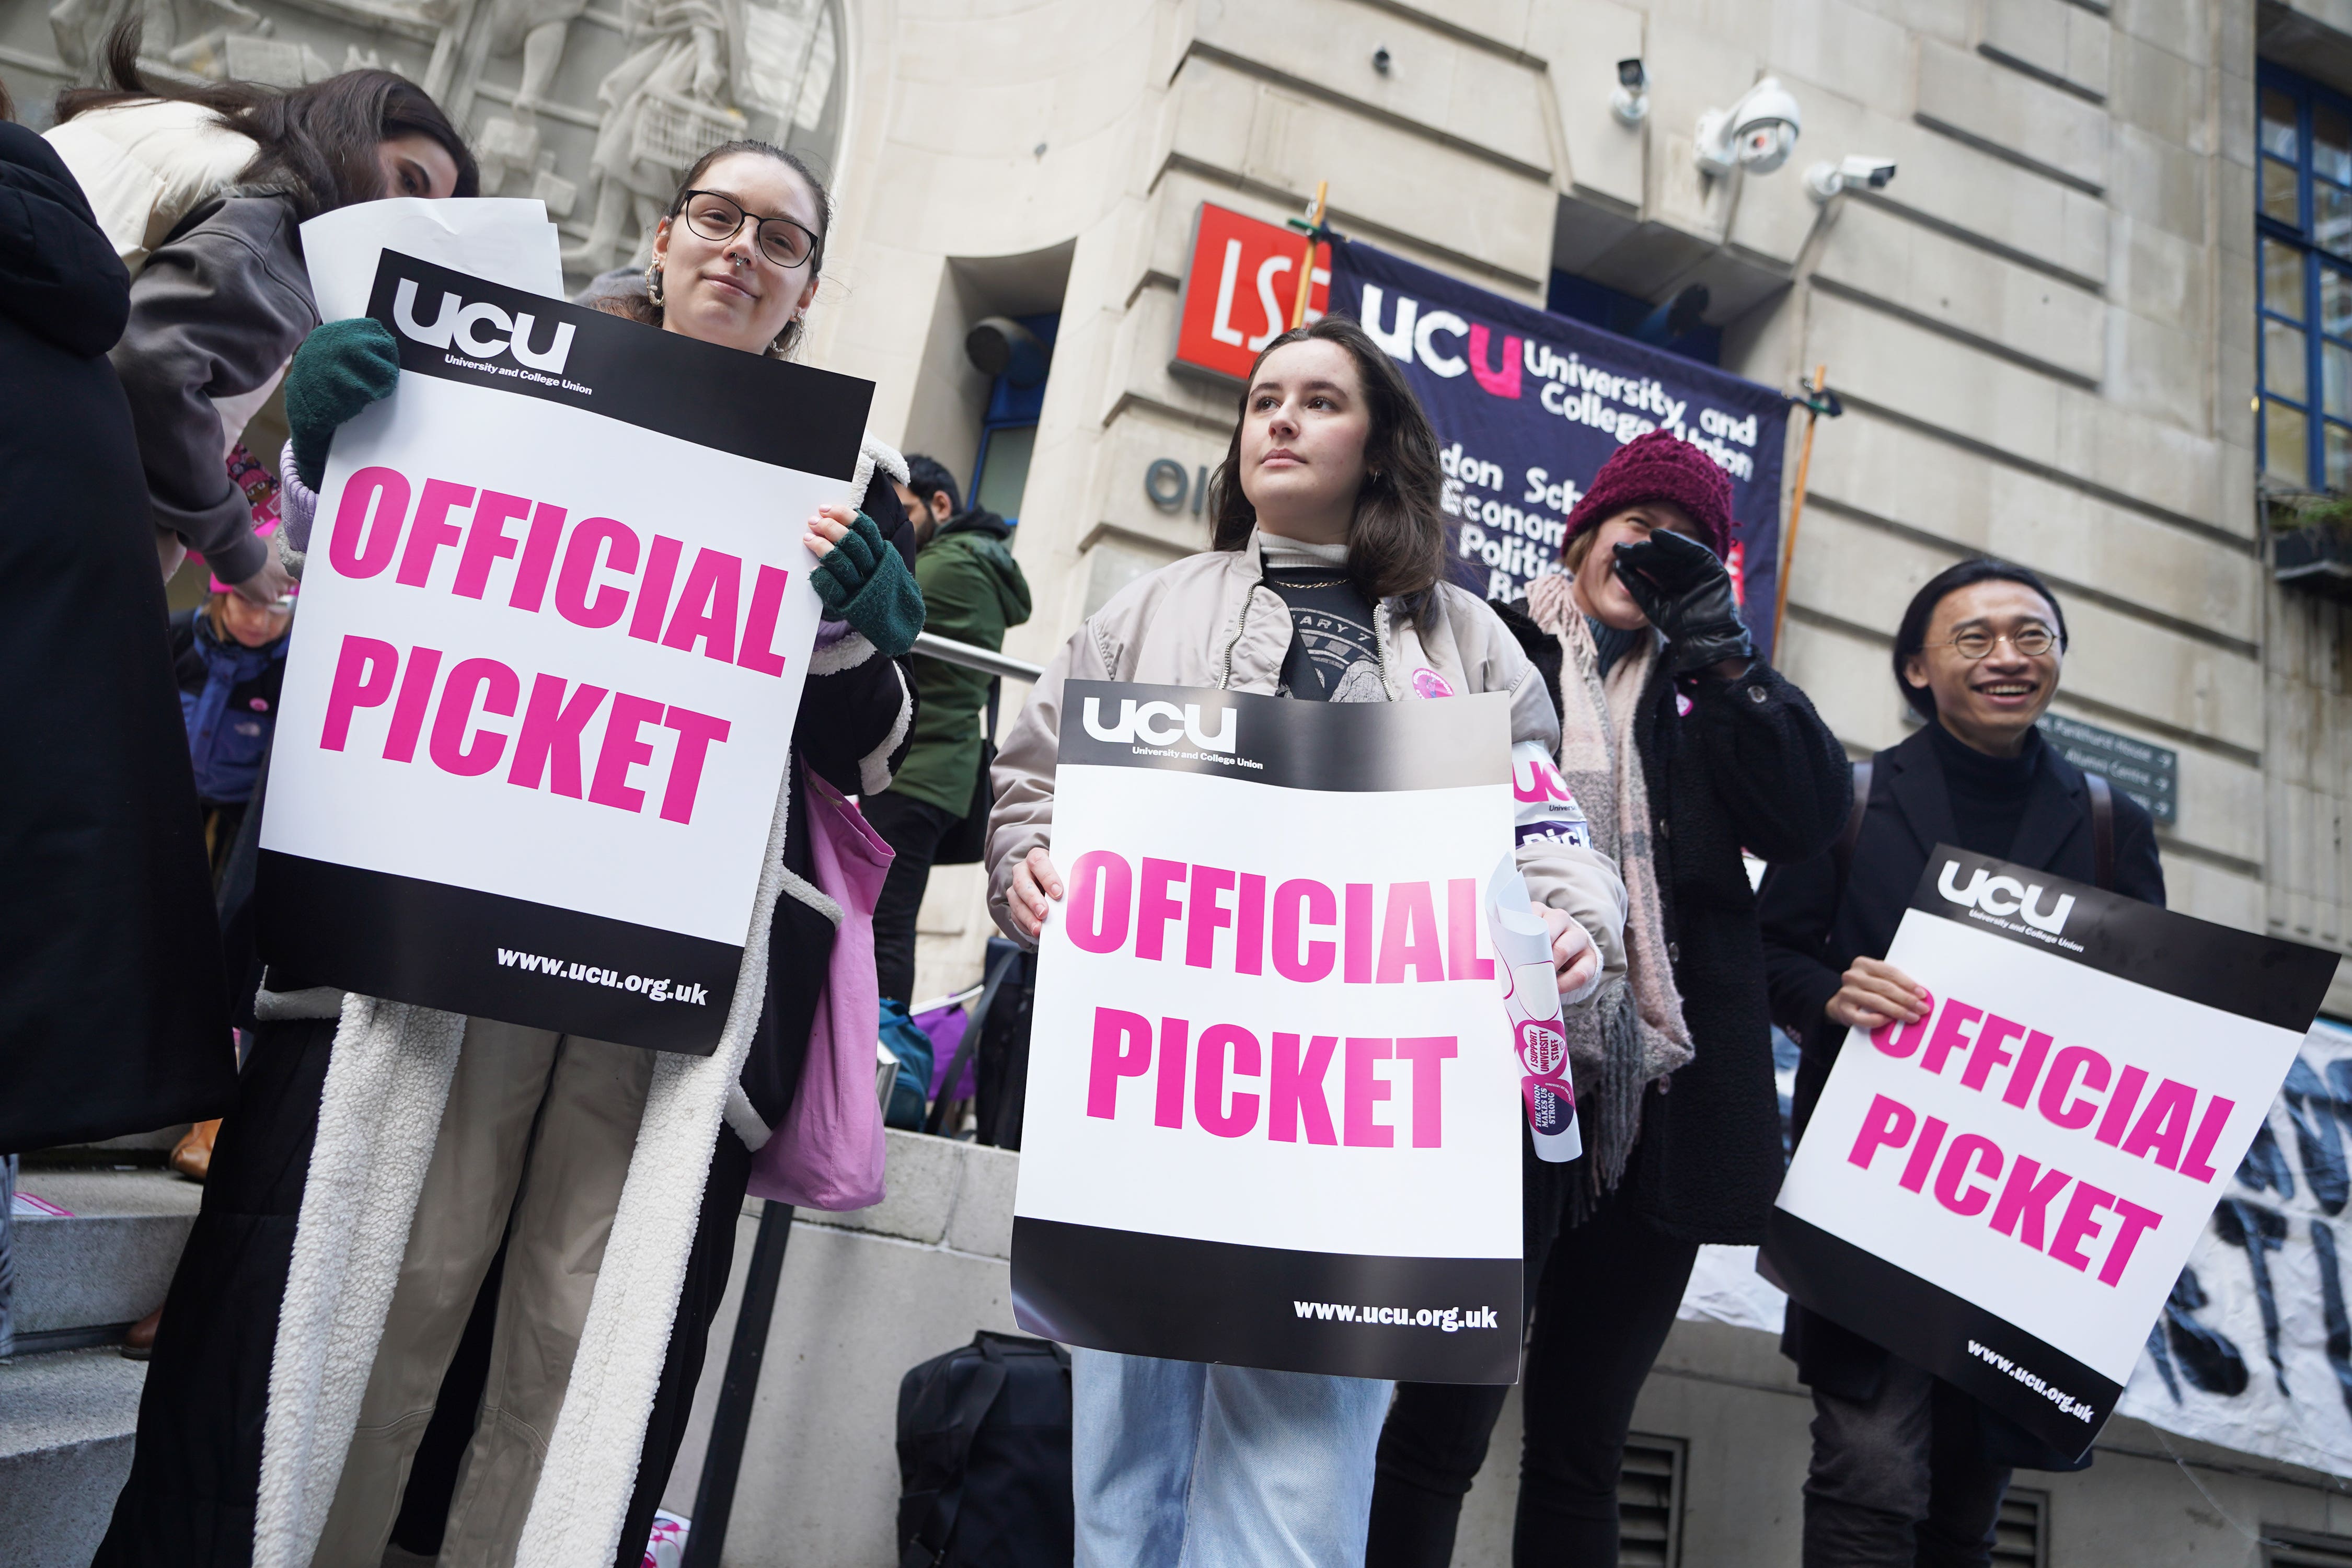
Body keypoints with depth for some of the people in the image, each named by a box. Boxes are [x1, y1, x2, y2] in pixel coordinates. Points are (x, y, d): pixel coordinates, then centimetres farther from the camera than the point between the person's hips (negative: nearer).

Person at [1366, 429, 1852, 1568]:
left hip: (1657, 1117, 4)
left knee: (1583, 1451, 13)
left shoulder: (1701, 693, 17)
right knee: (1441, 1432, -2)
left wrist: (1724, 652, -4)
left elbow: (1810, 819, 2)